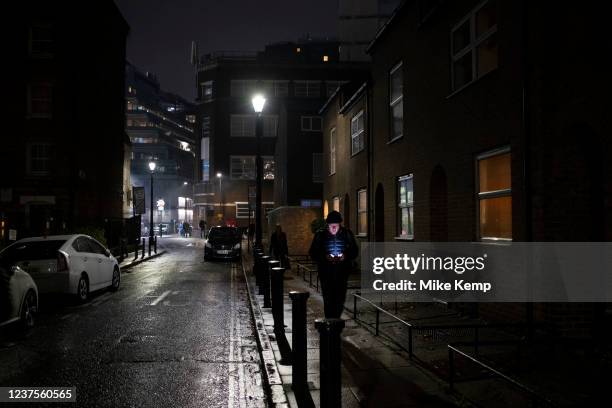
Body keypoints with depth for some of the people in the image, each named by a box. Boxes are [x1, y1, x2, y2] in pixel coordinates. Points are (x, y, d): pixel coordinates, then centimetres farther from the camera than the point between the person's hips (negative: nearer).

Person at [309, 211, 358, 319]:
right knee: (328, 299, -6)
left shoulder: (347, 234, 4)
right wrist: (325, 257, -16)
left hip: (342, 272, 1)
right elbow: (313, 253, 2)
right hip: (326, 272, -1)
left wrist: (346, 256, -12)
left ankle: (336, 320, 22)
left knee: (340, 298, 3)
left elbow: (354, 251, 9)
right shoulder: (321, 235, 0)